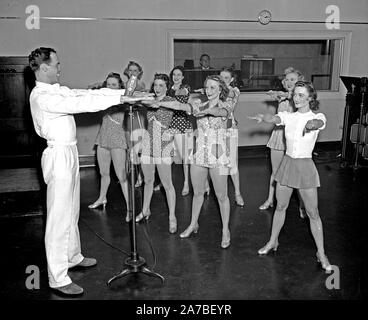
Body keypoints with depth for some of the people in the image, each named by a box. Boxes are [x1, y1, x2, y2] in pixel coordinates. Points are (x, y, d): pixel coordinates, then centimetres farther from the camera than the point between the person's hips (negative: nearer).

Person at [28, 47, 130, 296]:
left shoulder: (58, 90, 11)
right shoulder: (41, 96, -18)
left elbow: (85, 94, 8)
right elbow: (79, 104, -26)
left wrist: (123, 92, 2)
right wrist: (117, 99, -24)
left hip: (69, 153, 10)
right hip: (59, 156, -10)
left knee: (71, 211, 20)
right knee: (59, 216, -4)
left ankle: (73, 257, 37)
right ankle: (58, 278, 6)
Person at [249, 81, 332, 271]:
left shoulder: (317, 117, -7)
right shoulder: (288, 116, 1)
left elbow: (318, 123, -31)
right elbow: (274, 119, -19)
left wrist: (311, 124, -55)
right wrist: (262, 118, -43)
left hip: (305, 166, -3)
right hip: (287, 163, 3)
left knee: (313, 213, 2)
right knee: (280, 207, 15)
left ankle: (321, 254, 15)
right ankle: (273, 242, 33)